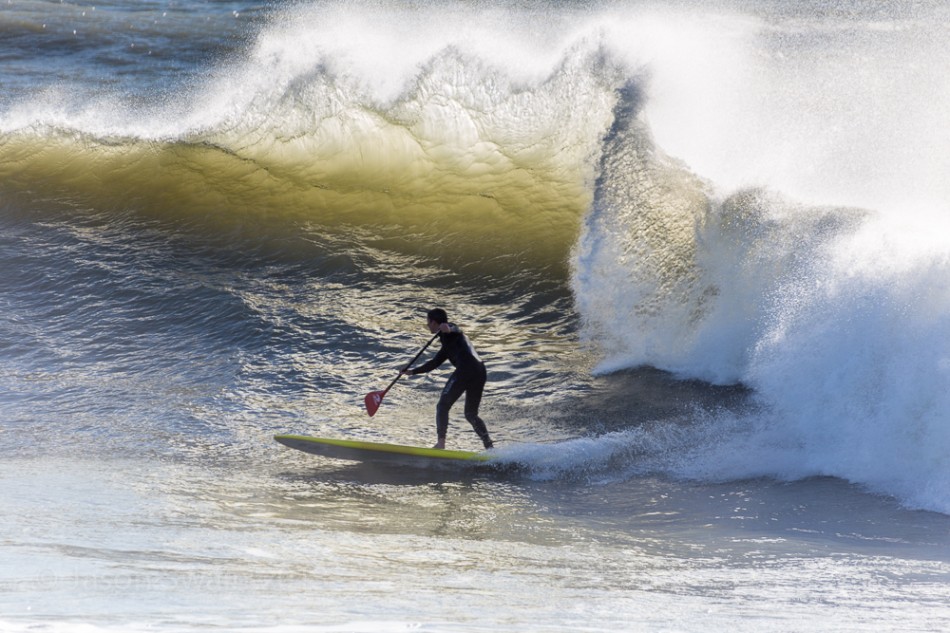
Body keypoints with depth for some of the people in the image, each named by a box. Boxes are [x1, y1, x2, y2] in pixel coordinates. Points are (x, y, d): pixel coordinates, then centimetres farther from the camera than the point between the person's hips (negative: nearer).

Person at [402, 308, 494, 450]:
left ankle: (441, 442, -11)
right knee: (471, 414, 14)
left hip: (466, 369, -9)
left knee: (442, 406, 0)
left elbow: (455, 330, -17)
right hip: (480, 373, 9)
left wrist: (448, 330, -40)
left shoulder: (449, 330, 9)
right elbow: (434, 363, 41)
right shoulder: (448, 343, 35)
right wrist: (413, 371, 41)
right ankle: (489, 446, 2)